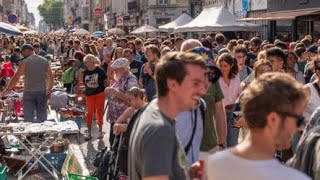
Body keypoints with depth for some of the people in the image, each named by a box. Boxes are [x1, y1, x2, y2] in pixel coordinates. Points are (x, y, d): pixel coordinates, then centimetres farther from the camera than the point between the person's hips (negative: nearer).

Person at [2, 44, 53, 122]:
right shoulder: (44, 61, 6)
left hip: (29, 92, -3)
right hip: (42, 92, 3)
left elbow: (16, 78, -4)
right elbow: (51, 77, 7)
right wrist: (49, 90, 17)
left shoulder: (24, 62, -6)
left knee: (28, 117, 3)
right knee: (42, 116, 8)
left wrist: (7, 89, 6)